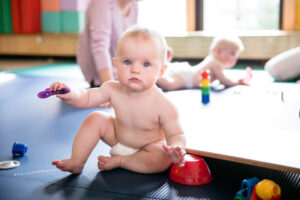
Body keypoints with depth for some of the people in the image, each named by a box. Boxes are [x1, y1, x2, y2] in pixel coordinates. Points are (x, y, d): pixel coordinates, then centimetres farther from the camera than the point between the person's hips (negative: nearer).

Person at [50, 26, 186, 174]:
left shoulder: (163, 106, -33)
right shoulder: (113, 89, -21)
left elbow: (176, 135, -27)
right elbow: (86, 98, -11)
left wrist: (176, 149, -51)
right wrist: (69, 95, -34)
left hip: (149, 146, -4)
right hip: (117, 137, 4)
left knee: (161, 160, -32)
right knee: (95, 119, -11)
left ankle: (119, 161, -11)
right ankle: (76, 162, 0)